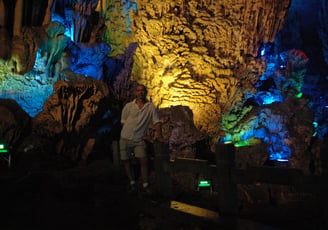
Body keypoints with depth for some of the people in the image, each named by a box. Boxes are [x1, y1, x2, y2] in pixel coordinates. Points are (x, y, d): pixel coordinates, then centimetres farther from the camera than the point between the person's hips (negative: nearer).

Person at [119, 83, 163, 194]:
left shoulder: (151, 107, 0)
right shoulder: (128, 106, 1)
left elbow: (156, 121, 1)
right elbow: (123, 122, 7)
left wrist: (159, 135, -11)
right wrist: (129, 133, 3)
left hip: (139, 139, -1)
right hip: (125, 138, 1)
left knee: (144, 160, -10)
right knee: (126, 161, 6)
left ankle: (145, 185, 2)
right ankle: (132, 183, 22)